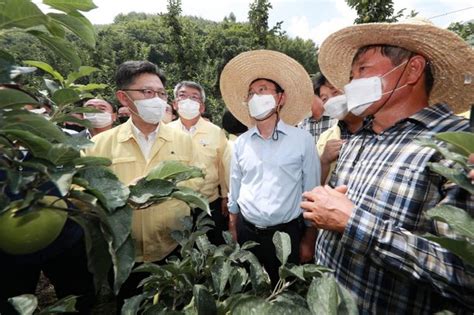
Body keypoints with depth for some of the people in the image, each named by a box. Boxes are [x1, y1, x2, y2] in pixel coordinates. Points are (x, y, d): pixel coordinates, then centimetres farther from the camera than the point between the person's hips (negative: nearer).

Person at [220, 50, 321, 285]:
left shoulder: (302, 140, -7)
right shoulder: (240, 143, 1)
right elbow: (234, 193, 9)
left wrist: (308, 240, 0)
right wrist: (233, 233, 11)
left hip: (287, 234, -2)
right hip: (246, 233, 3)